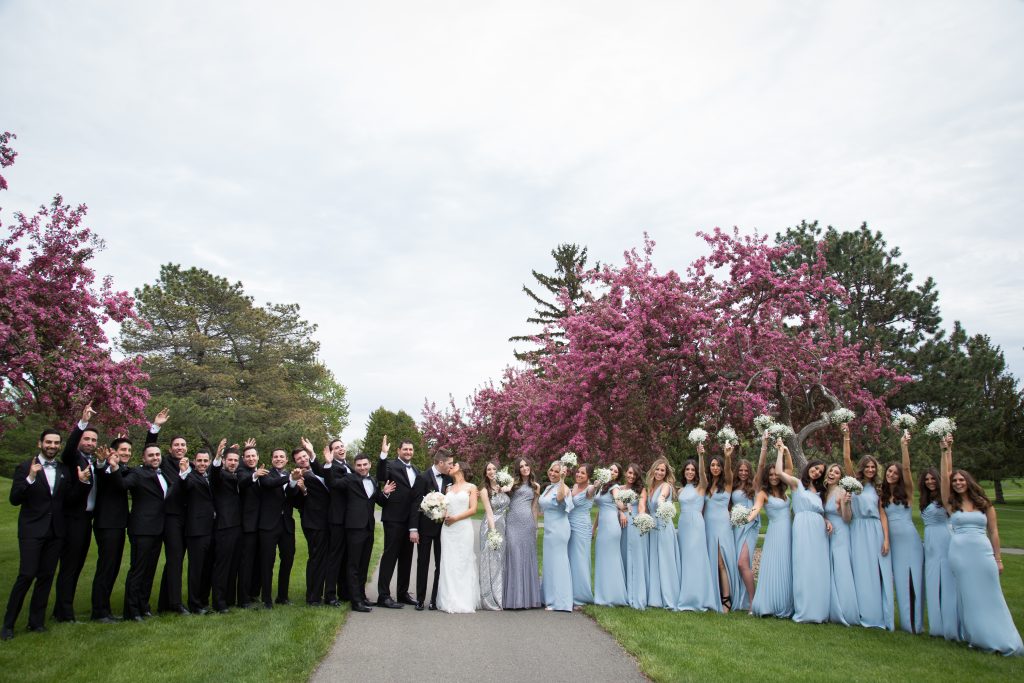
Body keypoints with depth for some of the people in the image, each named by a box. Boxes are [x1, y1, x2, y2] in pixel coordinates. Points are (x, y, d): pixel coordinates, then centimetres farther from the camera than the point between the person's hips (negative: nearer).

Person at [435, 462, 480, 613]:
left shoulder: (471, 487, 6)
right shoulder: (449, 488, 17)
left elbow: (473, 509, -3)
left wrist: (455, 518, -12)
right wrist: (442, 514, -10)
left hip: (463, 528, -3)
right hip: (448, 529, 4)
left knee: (463, 563, -4)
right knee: (448, 564, 0)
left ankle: (465, 602, 2)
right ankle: (450, 602, 4)